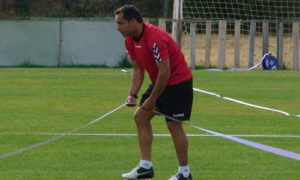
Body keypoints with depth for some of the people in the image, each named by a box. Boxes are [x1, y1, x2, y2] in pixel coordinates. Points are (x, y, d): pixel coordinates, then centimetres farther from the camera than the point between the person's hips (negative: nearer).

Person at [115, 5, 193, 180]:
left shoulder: (155, 38, -28)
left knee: (174, 125, -8)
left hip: (178, 82, -9)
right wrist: (133, 95, -5)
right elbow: (138, 69, 9)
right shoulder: (130, 41, 1)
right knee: (140, 117, 4)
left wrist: (152, 100, -21)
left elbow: (164, 72, -27)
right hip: (159, 82, 9)